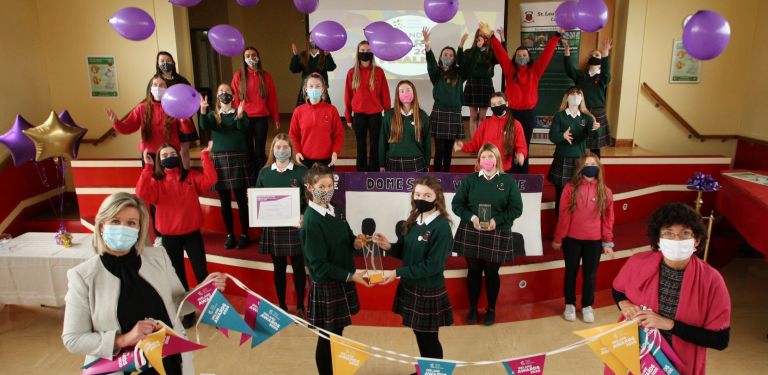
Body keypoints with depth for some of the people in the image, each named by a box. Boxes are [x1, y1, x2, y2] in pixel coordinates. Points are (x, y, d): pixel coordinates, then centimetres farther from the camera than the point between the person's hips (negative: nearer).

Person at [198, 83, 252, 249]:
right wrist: (203, 110, -28)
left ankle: (244, 234, 9)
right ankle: (230, 234, 17)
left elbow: (243, 129, -16)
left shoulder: (240, 113, 4)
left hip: (238, 158, -2)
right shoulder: (213, 115, 11)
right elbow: (204, 126, -11)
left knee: (241, 199, -1)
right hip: (219, 158, 2)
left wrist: (239, 116, -36)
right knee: (225, 202, 7)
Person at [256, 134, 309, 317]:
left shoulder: (301, 171, -4)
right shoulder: (264, 172, 5)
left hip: (295, 227, -2)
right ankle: (281, 305, 28)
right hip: (272, 227, 2)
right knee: (279, 268, 14)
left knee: (298, 267, 8)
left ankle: (300, 306, 24)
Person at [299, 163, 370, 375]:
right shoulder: (311, 221, -22)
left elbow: (345, 240, 13)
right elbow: (319, 265, -21)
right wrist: (351, 276, -21)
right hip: (326, 286, -7)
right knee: (327, 338, 8)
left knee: (338, 333, 20)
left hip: (342, 282, 7)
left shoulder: (335, 209, 2)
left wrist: (356, 242, -9)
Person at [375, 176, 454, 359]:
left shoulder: (441, 227, -21)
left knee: (429, 339, 11)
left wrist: (397, 273, -22)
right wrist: (389, 247, -14)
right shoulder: (414, 220, 1)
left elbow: (432, 266, -23)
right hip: (410, 287, 7)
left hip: (429, 292, -7)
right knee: (419, 334, 22)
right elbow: (405, 250, 7)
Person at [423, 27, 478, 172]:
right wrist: (427, 45, -34)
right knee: (439, 149, -4)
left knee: (449, 149, 10)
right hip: (439, 113, -3)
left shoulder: (459, 73, 9)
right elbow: (431, 62, -17)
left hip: (455, 114, 3)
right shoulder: (436, 73, 1)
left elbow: (471, 62, -2)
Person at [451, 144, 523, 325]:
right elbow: (457, 204, 0)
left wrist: (497, 220, -17)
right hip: (471, 233, 1)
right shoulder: (470, 179, 3)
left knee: (492, 273, 10)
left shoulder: (508, 181, 0)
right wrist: (471, 217, -17)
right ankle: (473, 308, 27)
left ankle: (491, 309, 28)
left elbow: (516, 208, -3)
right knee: (473, 271, 11)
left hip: (497, 235, -1)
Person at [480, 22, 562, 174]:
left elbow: (547, 53, 2)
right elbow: (500, 53, -3)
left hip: (528, 114, 1)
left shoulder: (534, 71, 6)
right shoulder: (510, 69, 4)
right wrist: (491, 36, -12)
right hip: (511, 113, -1)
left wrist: (558, 35, -3)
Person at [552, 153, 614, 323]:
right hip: (572, 239, -1)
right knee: (571, 272, 13)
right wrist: (558, 238, -2)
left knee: (590, 274, 12)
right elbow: (563, 216, -5)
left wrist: (608, 242, 2)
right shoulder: (570, 188, -7)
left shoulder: (605, 191, -2)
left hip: (594, 240, 1)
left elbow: (608, 218, 2)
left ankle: (587, 306, 30)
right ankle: (570, 304, 29)